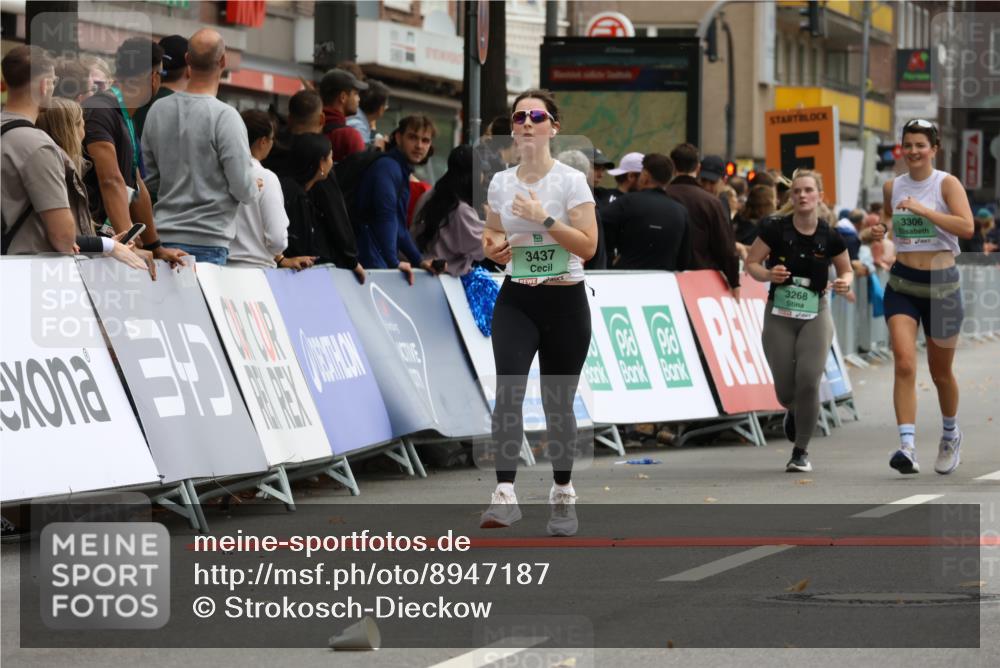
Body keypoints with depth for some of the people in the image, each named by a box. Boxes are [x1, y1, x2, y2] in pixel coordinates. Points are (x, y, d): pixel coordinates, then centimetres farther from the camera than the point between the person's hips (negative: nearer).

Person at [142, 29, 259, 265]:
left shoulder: (158, 110, 6)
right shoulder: (224, 116, -12)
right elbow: (244, 189, -10)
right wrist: (256, 189, 11)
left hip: (164, 236, 6)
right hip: (207, 242, -6)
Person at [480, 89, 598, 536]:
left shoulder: (571, 181, -5)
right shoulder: (499, 183, 7)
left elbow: (588, 246, -12)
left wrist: (543, 218, -21)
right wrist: (494, 249, -5)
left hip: (565, 302, -2)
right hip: (516, 301, 2)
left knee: (558, 402, 5)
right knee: (508, 389, -18)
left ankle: (563, 496, 23)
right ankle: (505, 495, -25)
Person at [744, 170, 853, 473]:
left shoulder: (830, 237, -6)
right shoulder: (775, 229, -9)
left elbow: (846, 270, 10)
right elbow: (751, 263, -1)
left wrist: (845, 282, -12)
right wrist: (768, 274, -21)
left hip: (815, 314, 0)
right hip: (779, 314, 0)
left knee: (809, 381, -15)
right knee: (785, 390, 2)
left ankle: (801, 451, 2)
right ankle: (793, 412, 43)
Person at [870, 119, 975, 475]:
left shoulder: (947, 184, -8)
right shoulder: (892, 187, 5)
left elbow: (967, 227, -21)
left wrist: (922, 210, -26)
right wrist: (882, 228, 2)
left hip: (941, 284, -2)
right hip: (902, 283, 2)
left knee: (940, 371, 12)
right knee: (904, 363, -17)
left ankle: (951, 433, 40)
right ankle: (907, 446, -24)